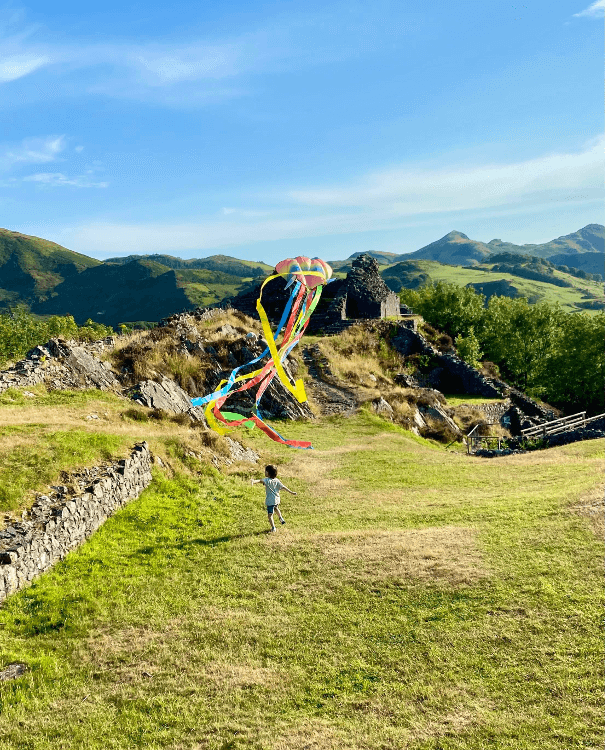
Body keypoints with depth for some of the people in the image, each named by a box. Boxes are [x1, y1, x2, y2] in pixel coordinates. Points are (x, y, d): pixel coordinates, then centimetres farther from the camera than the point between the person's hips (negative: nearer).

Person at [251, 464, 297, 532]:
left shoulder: (267, 480, -19)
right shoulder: (276, 480, -2)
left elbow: (261, 481, -40)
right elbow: (283, 487, 2)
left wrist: (254, 481, -60)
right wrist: (291, 492, 11)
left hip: (270, 501, -6)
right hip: (277, 500, 6)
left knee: (270, 514, 5)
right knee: (276, 508, 36)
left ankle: (273, 527, 5)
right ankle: (281, 518, 34)